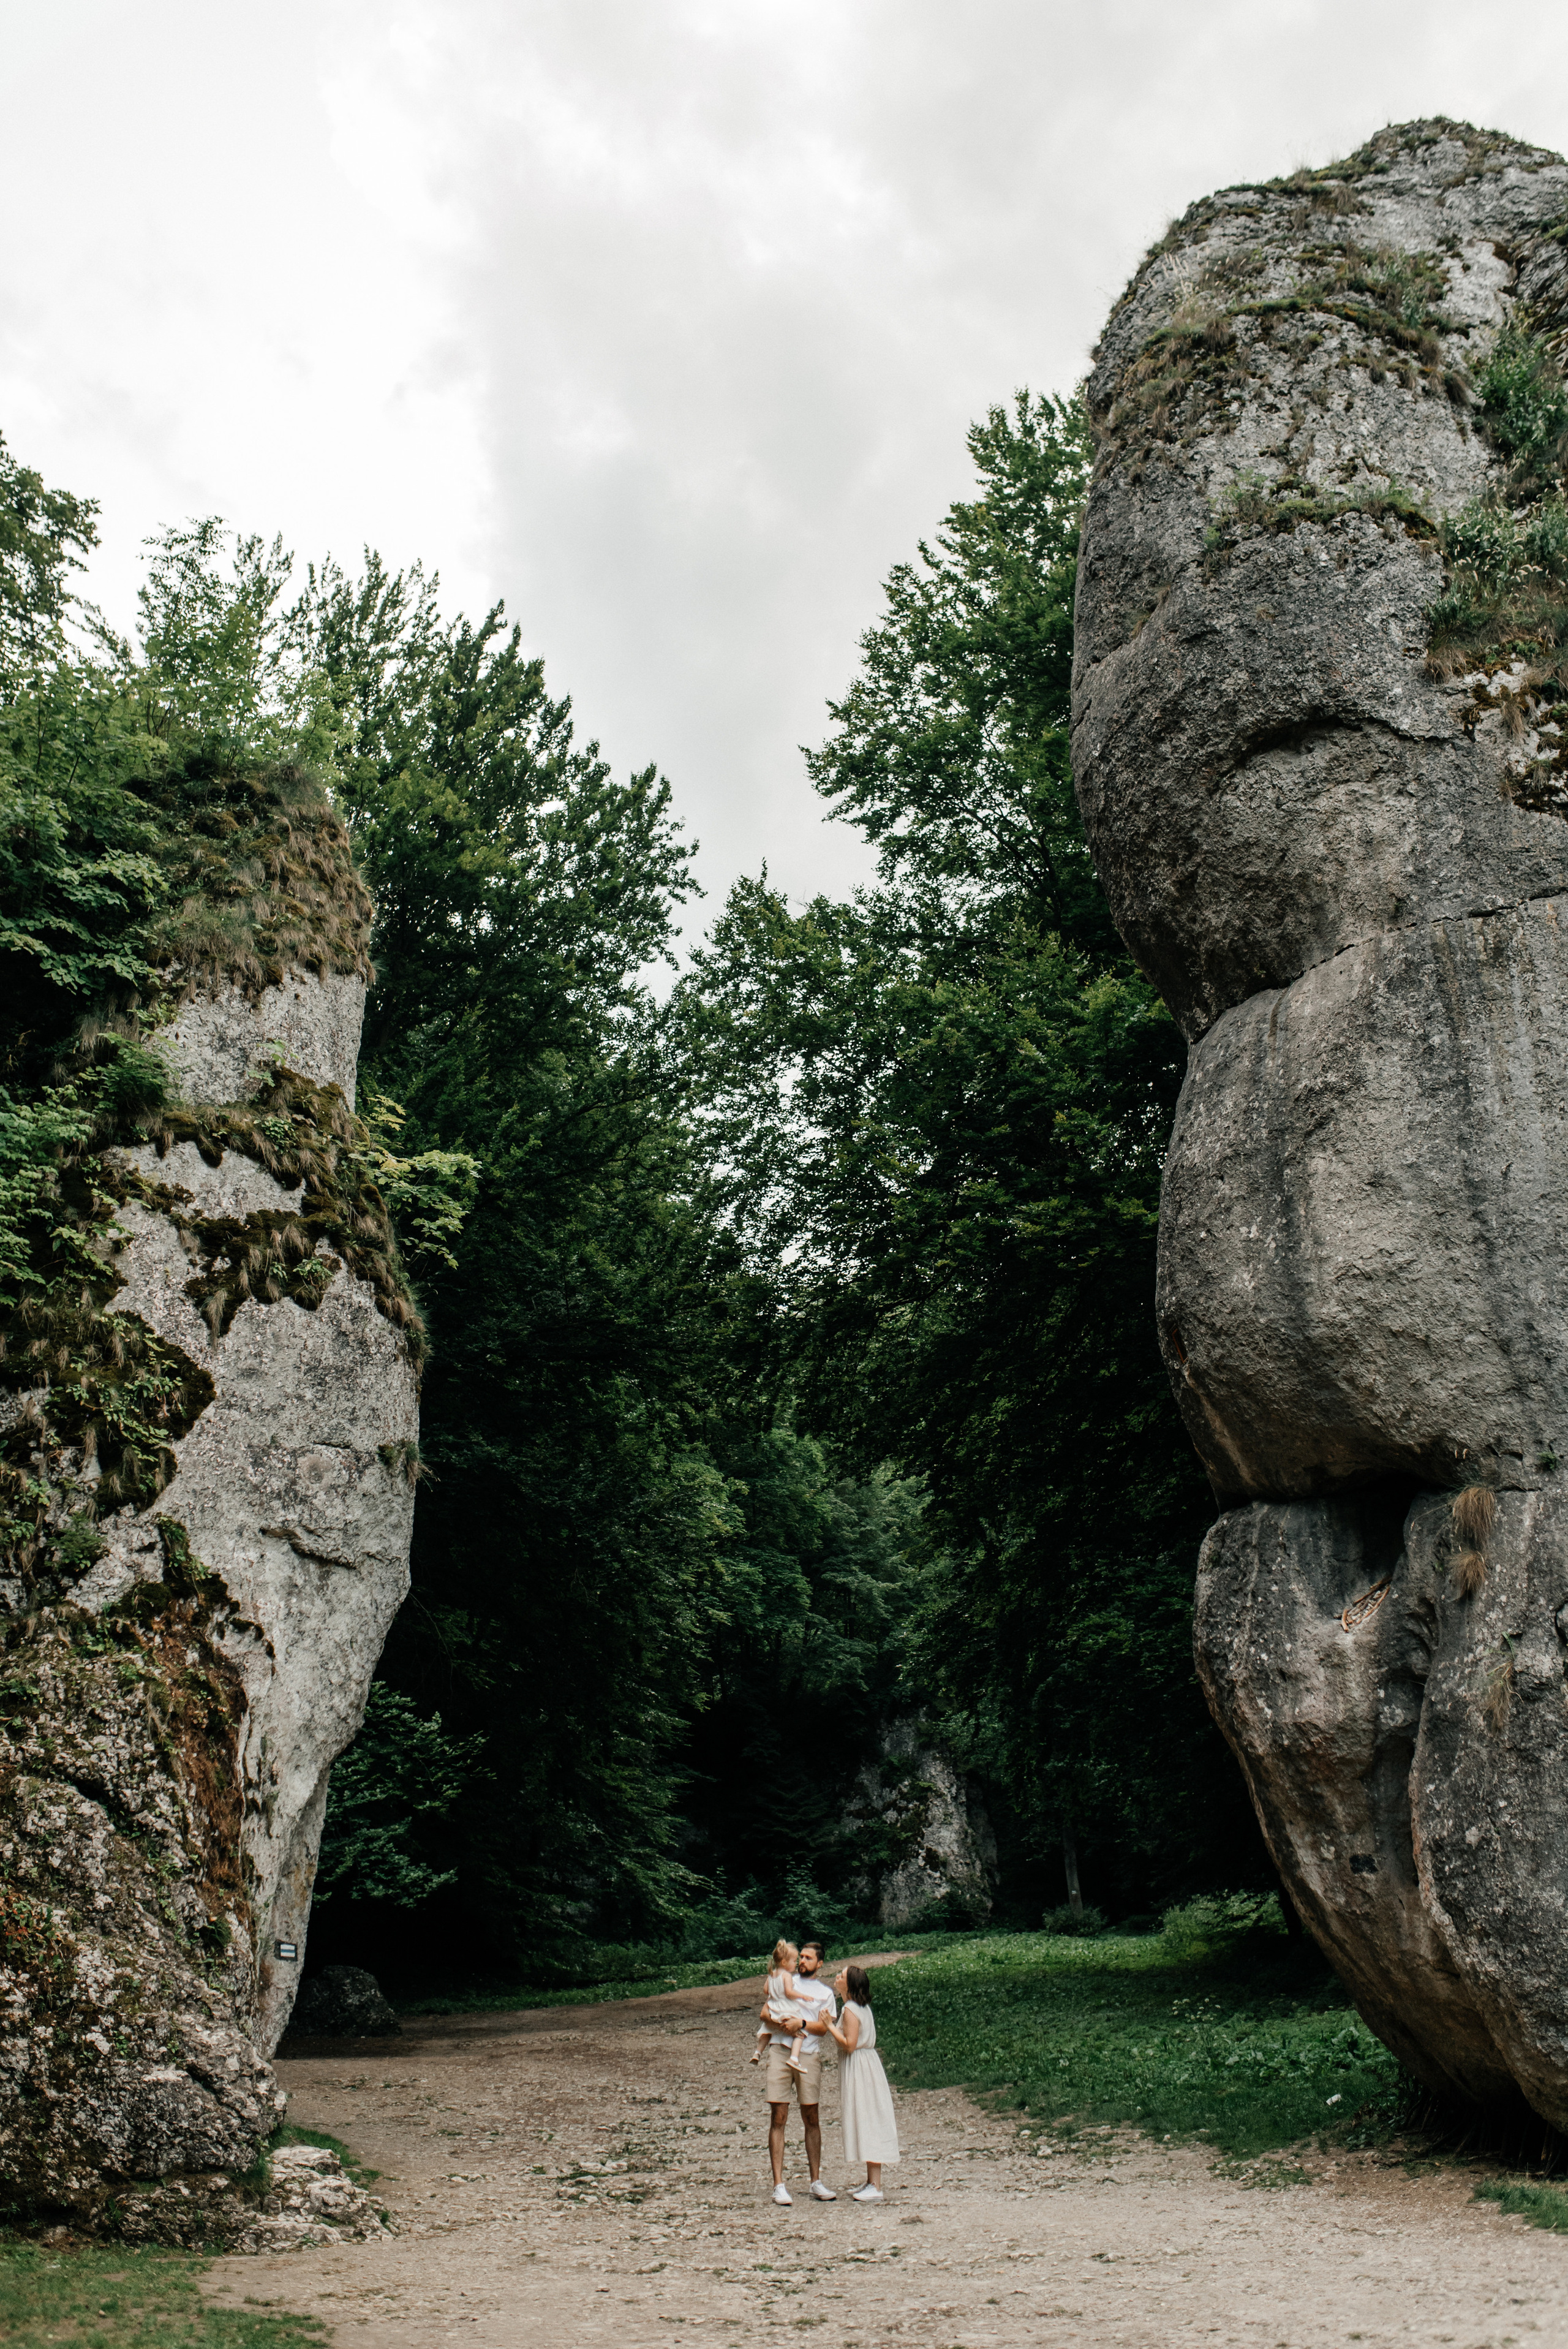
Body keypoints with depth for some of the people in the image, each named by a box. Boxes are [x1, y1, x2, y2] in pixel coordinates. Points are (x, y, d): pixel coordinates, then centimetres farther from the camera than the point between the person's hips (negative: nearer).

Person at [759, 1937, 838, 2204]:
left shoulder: (825, 1993, 15)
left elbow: (823, 2027, 1)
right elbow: (765, 2012, 9)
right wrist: (782, 2021, -11)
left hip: (809, 2055, 0)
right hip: (780, 2051, 0)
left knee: (812, 2120, 3)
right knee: (778, 2118, -4)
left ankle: (816, 2182, 11)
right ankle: (779, 2185, -3)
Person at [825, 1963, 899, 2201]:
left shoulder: (850, 2010, -17)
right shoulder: (862, 2007, 12)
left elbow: (849, 2044, -21)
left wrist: (830, 2026, -14)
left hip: (860, 2067, -10)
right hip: (867, 2063, 10)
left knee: (867, 2123, -7)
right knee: (867, 2123, 12)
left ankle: (875, 2188, -6)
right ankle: (872, 2182, 17)